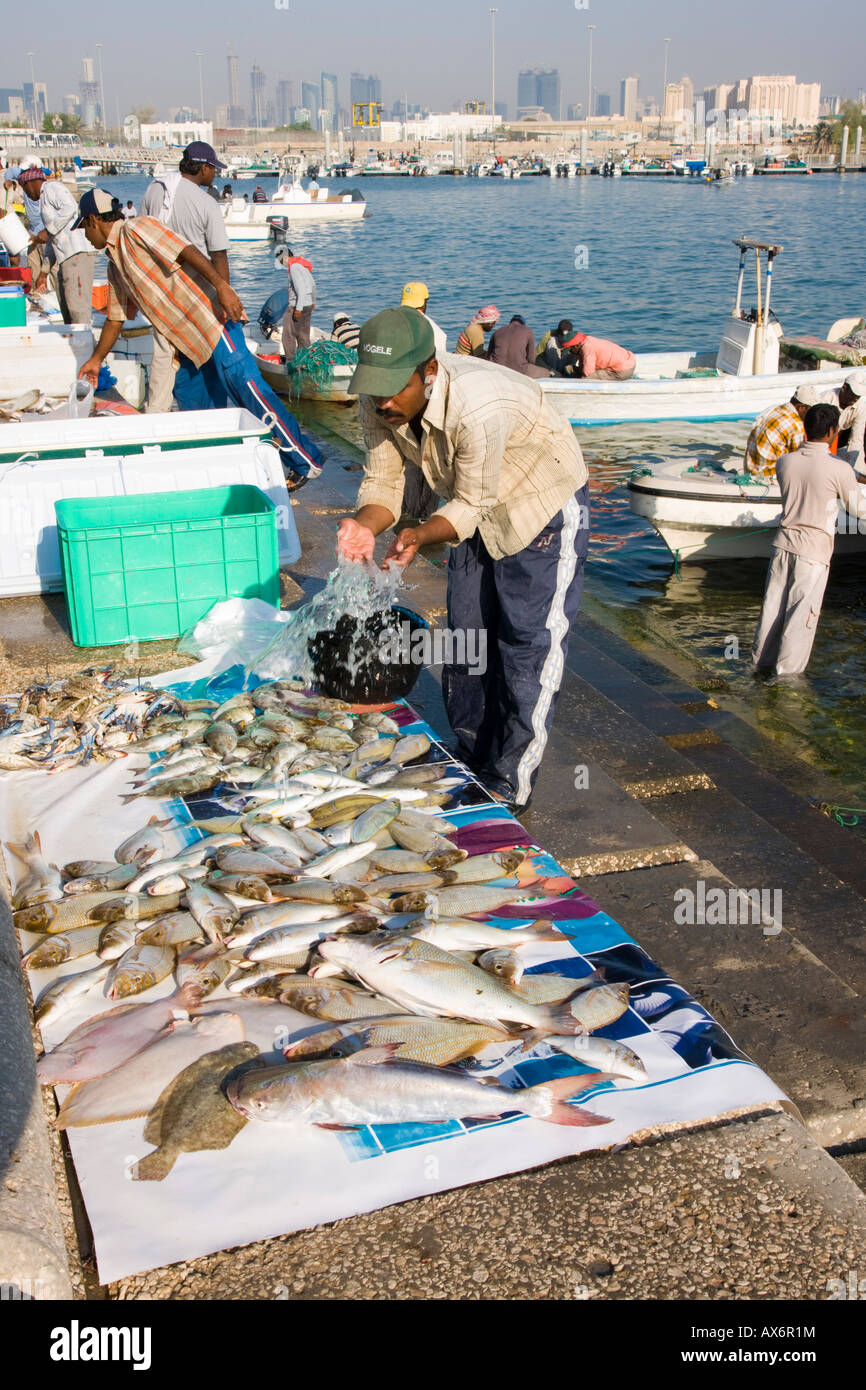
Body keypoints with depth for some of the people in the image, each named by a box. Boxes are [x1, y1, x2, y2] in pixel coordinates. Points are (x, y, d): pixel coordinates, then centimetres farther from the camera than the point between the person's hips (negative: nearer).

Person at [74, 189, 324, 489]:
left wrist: (221, 286, -30)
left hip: (212, 320, -10)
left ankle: (306, 462, -14)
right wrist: (96, 360, 37)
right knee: (188, 398, 8)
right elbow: (115, 318, 32)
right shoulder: (115, 265, 22)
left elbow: (186, 251, -18)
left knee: (246, 387, -15)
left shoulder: (137, 229, -6)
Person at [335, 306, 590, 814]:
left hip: (544, 501, -7)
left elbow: (471, 505, -31)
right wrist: (366, 525, -34)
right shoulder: (380, 402, -21)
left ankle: (509, 785, 4)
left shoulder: (477, 409, -41)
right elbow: (383, 481, -13)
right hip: (477, 505, 7)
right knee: (466, 631, 13)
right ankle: (472, 758, 29)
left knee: (530, 640, -6)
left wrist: (420, 536, -48)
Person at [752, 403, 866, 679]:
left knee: (773, 604, 15)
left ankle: (762, 659, 27)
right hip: (814, 548, -5)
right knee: (802, 612, 5)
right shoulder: (839, 469, -14)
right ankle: (786, 669, 11)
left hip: (784, 541, 5)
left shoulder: (785, 462, -1)